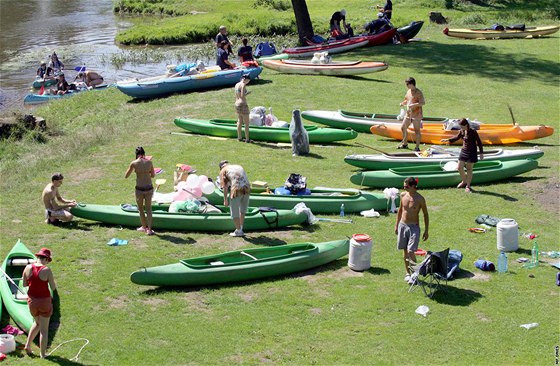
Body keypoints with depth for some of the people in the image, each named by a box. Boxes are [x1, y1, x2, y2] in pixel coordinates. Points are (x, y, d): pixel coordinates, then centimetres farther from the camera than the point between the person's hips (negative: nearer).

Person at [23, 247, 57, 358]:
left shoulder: (28, 268, -8)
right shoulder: (47, 270, -20)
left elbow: (24, 284, 4)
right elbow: (53, 288, -12)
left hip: (32, 301, 4)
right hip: (44, 301, -4)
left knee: (37, 323, 31)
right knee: (44, 329, 12)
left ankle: (28, 345, 24)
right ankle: (43, 354, 20)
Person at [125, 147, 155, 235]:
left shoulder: (134, 163, -10)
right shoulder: (149, 162, -4)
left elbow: (126, 176, 0)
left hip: (139, 189, -2)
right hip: (149, 188, 2)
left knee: (140, 208, 20)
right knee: (148, 208, 16)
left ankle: (144, 227, 31)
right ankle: (149, 229, 9)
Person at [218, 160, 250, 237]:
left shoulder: (223, 171, 11)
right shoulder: (239, 167, 27)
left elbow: (225, 186, 2)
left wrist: (225, 199, 5)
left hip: (236, 190, -6)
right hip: (247, 189, 6)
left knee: (235, 213, 11)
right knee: (242, 211, 23)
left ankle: (238, 231, 19)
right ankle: (240, 229, 31)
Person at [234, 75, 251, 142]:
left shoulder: (237, 85, 12)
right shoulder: (243, 85, -14)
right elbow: (242, 96, -23)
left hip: (237, 104, 9)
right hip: (243, 104, -9)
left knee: (240, 121, 16)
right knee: (247, 123, -2)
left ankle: (239, 137, 20)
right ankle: (247, 139, -1)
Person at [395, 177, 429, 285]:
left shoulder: (420, 199, -13)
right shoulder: (403, 195, 0)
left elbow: (425, 215, -4)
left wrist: (426, 231, -3)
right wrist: (396, 225, 16)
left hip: (414, 227, -5)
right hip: (402, 225, 5)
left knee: (410, 252, -12)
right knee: (405, 251, 12)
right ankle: (408, 273, 26)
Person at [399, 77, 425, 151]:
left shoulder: (418, 92, -13)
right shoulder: (408, 91, 12)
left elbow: (423, 103, -20)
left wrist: (413, 105, -28)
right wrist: (403, 103, 3)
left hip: (416, 114, -9)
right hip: (408, 114, 9)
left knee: (417, 130, -3)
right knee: (403, 128, 13)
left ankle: (417, 147, 3)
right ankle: (404, 144, 30)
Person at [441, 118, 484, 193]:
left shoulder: (473, 132, -17)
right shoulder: (462, 131, -1)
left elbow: (479, 142, -11)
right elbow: (457, 137, 17)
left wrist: (481, 153, -9)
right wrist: (448, 140, 3)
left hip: (471, 153, -6)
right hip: (464, 151, 6)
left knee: (469, 169, 2)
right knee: (459, 168, 8)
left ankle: (468, 186, 16)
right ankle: (464, 181, 33)